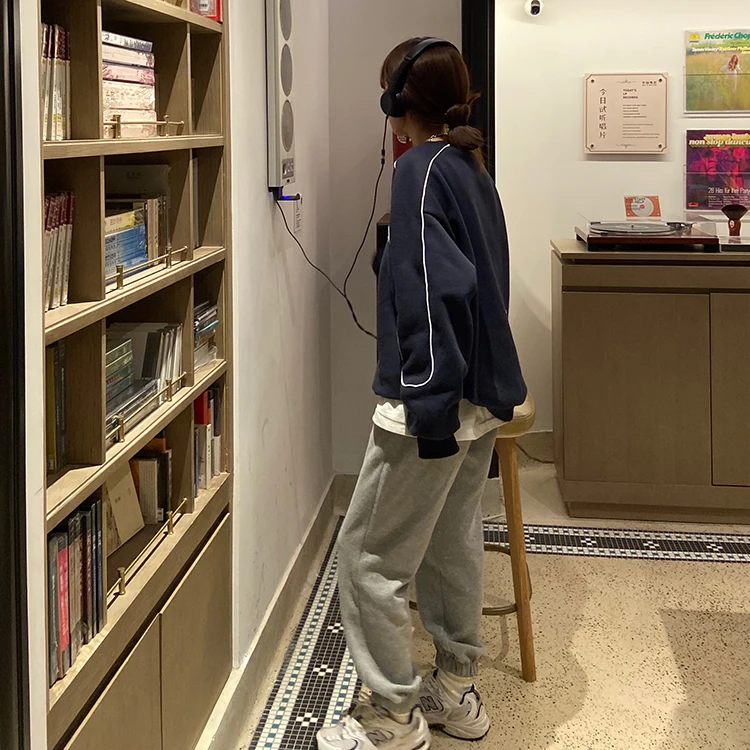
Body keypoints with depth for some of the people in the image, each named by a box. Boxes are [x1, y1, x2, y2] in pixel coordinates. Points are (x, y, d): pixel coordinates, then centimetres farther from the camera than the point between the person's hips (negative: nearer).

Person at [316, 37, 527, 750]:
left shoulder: (419, 170, -15)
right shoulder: (472, 169, 12)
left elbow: (434, 291, -23)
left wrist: (430, 408, -23)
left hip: (436, 400, -9)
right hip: (482, 396, 9)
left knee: (369, 559, 1)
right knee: (453, 544, 19)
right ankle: (456, 691, 30)